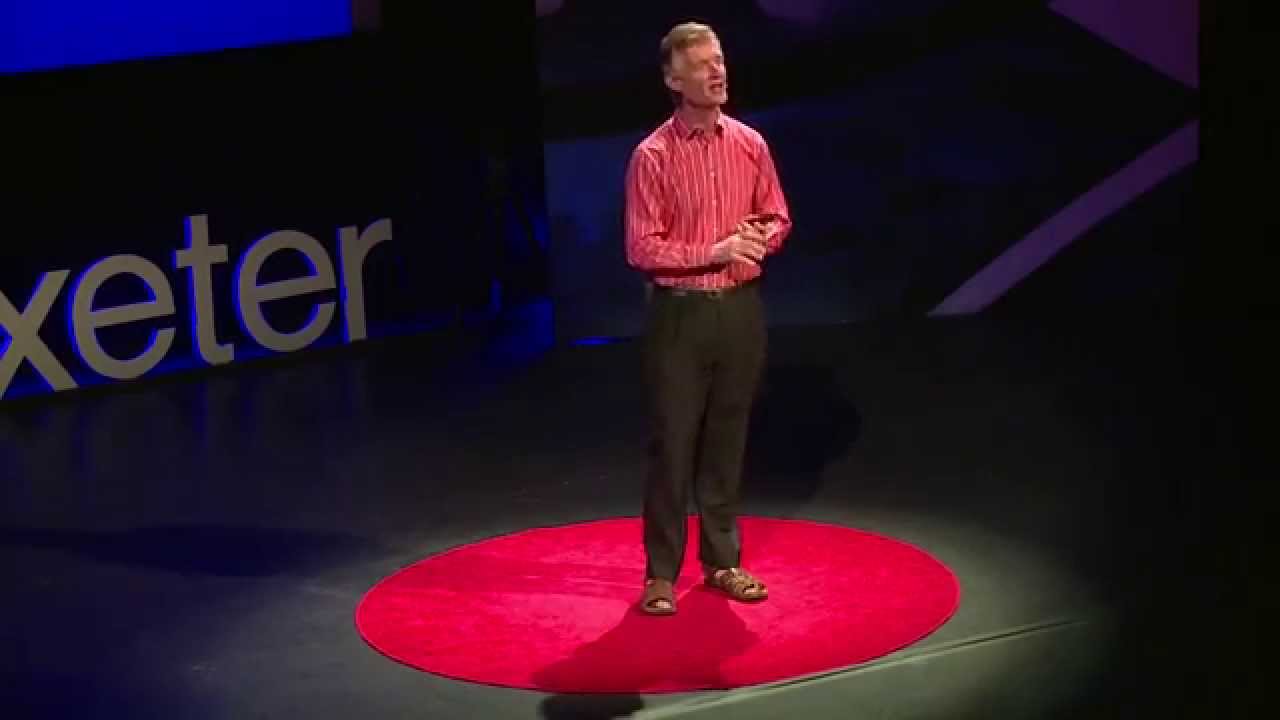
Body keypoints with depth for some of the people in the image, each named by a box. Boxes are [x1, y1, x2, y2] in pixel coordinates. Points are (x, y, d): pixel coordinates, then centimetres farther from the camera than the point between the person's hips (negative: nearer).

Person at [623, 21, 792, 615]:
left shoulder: (750, 145, 4)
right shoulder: (653, 156, -10)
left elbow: (777, 219, 12)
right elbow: (642, 249, -13)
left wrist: (759, 240, -10)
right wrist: (716, 252, -20)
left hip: (741, 308, 4)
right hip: (680, 312, -4)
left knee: (727, 439, 12)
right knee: (672, 442, 0)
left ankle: (722, 560, 23)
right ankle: (661, 572, 8)